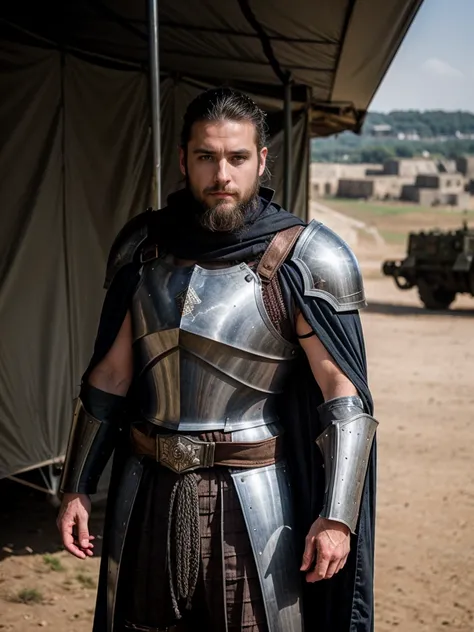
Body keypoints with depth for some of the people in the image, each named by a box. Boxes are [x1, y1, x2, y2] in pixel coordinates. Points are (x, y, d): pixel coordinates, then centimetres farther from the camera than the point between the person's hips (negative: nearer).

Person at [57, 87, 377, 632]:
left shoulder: (301, 260, -10)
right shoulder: (145, 246, 4)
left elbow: (344, 397, -10)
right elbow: (110, 374, 9)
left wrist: (337, 516, -16)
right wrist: (77, 488, 9)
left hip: (251, 496, -4)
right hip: (147, 490, 4)